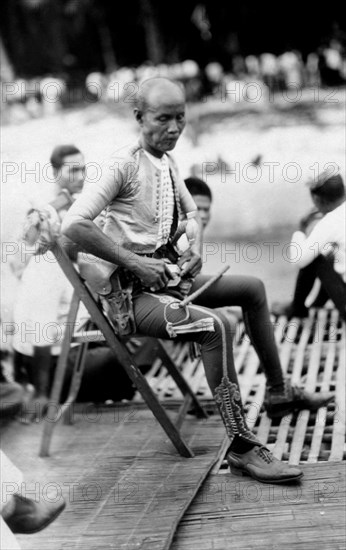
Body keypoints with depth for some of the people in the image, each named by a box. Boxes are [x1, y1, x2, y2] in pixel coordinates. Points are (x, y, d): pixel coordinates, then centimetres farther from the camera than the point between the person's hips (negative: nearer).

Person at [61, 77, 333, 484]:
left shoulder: (167, 164, 9)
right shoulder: (125, 164, -16)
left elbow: (189, 211, 28)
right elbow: (73, 225, -27)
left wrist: (195, 245, 5)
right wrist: (134, 262, -24)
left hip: (167, 276, 9)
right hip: (131, 293, -9)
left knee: (251, 288, 16)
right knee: (215, 326, -30)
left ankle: (278, 391, 27)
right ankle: (241, 447, -26)